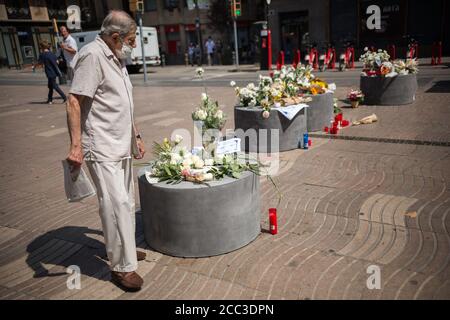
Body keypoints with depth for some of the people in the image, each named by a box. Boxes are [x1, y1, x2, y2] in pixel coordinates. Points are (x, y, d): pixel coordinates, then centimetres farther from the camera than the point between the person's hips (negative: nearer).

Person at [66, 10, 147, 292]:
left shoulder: (117, 59, 17)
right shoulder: (92, 56, -12)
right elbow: (75, 102, -19)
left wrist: (136, 136, 23)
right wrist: (76, 146, -24)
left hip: (121, 147, 9)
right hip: (102, 149, -9)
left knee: (125, 202, 15)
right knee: (115, 203, -9)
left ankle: (125, 250, 30)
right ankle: (123, 267, 2)